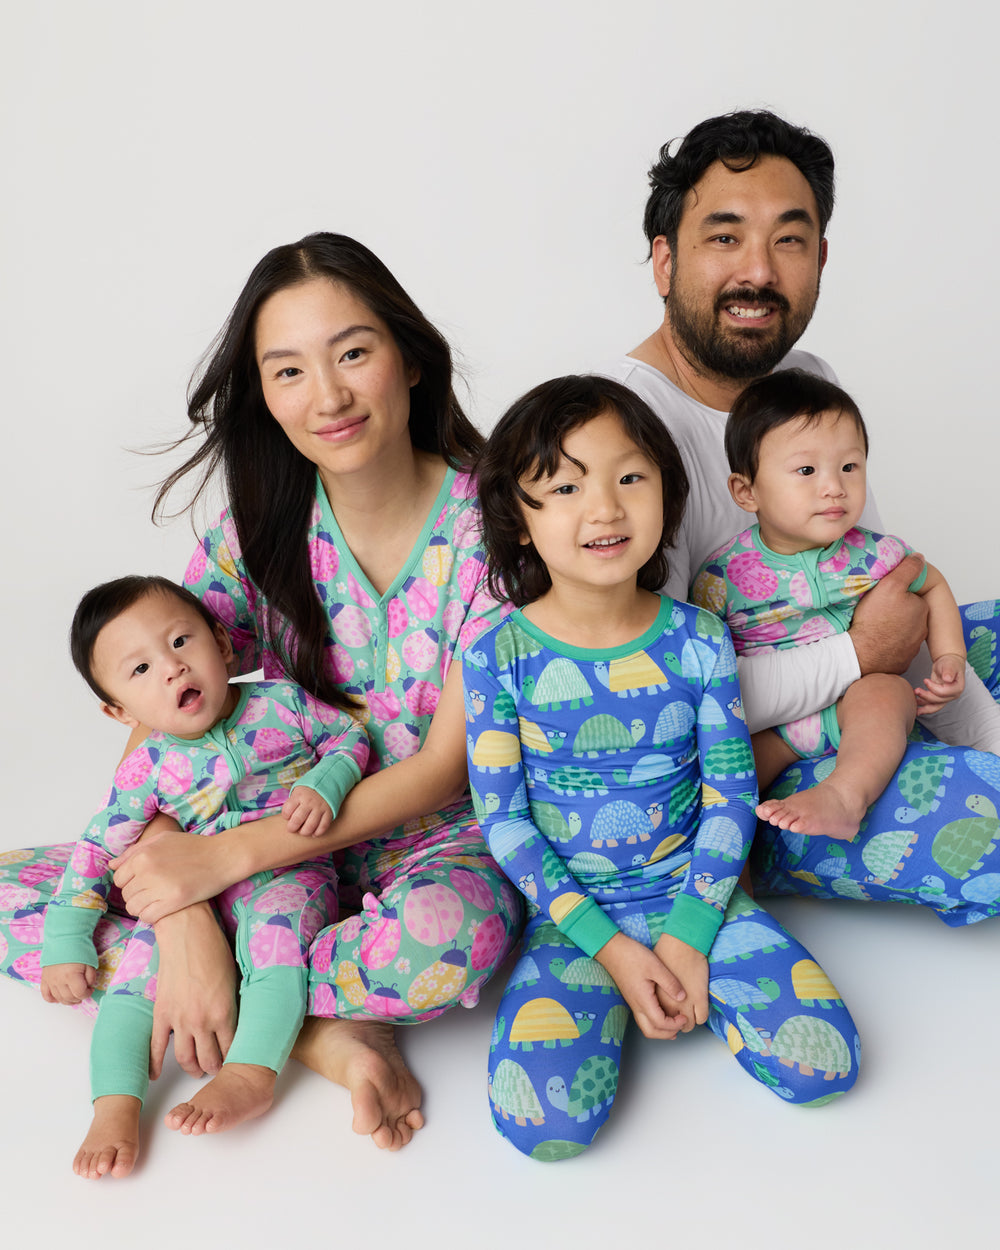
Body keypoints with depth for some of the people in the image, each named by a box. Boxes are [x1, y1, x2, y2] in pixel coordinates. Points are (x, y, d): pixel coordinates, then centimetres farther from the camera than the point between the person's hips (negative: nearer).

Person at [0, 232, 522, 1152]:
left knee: (453, 933, -41)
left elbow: (446, 767, -17)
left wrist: (228, 854, -23)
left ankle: (259, 1019, -14)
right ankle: (324, 1031, -16)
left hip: (439, 842, -4)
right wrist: (183, 916, -25)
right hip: (285, 847, 4)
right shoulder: (258, 532, -4)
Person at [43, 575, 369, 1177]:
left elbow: (350, 736, 6)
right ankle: (117, 1104, -17)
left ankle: (251, 1074, -33)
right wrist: (65, 945, -5)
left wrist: (324, 785, -15)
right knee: (147, 953, -20)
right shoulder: (147, 769, -3)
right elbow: (97, 850, -1)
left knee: (275, 929, -32)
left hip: (290, 876, -2)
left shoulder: (280, 703, -4)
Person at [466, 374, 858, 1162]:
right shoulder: (498, 657, -11)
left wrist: (688, 934, -12)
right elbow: (503, 819, -9)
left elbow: (732, 795, -2)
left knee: (822, 1063, -15)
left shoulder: (698, 640, -6)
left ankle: (686, 982, 10)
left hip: (694, 891, 2)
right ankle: (613, 998, 7)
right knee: (542, 1120, -22)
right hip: (574, 912, -1)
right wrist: (611, 947, -14)